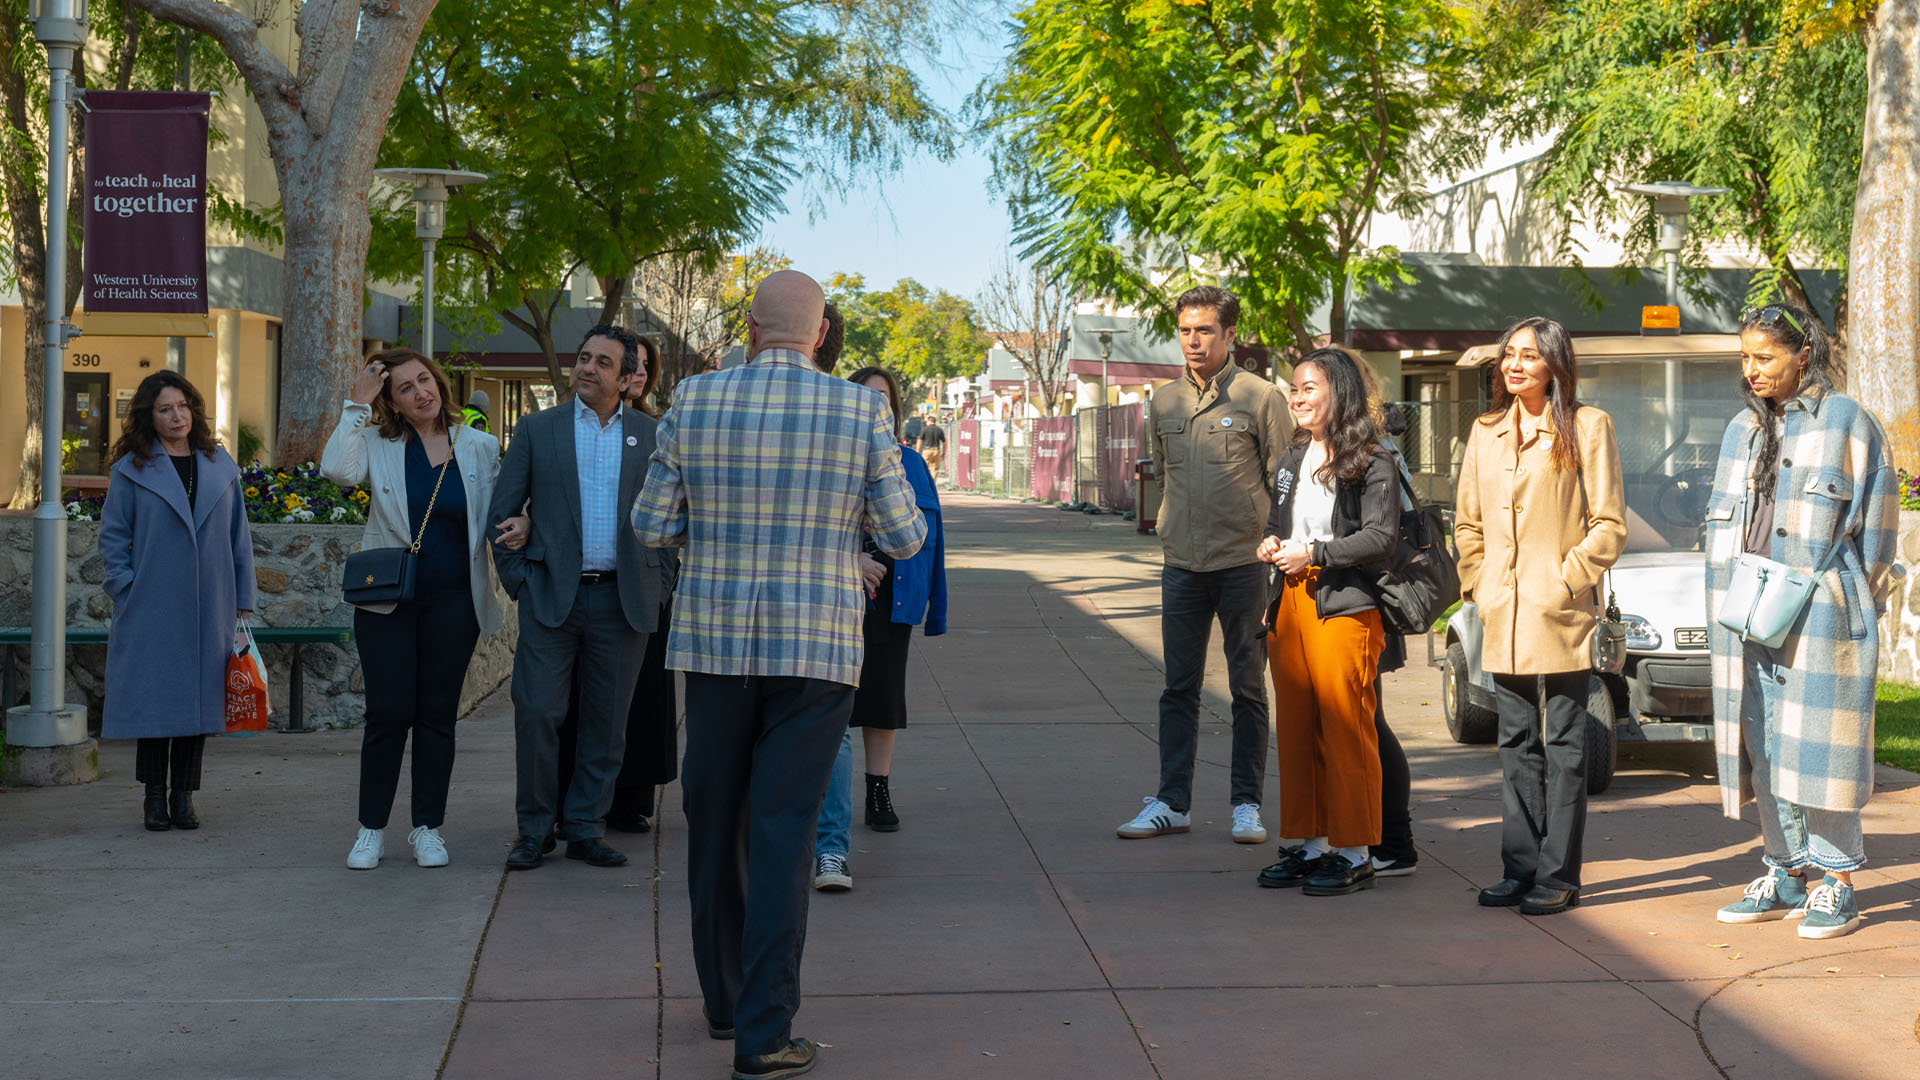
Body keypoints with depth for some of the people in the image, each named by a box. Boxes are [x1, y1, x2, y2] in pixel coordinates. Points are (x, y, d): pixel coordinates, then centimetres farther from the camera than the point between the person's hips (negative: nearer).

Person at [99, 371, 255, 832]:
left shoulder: (220, 466, 10)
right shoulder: (132, 470, 2)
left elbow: (238, 535, 12)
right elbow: (113, 535, 2)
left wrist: (243, 599, 8)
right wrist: (126, 590, -8)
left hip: (208, 611, 3)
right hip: (152, 612, -3)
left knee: (199, 701, 5)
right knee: (154, 702, 0)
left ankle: (183, 796, 14)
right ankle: (155, 798, 9)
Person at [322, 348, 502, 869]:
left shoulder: (479, 447, 5)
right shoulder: (377, 443, 1)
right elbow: (337, 469, -19)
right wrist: (357, 404, -14)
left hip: (453, 600, 1)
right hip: (387, 600, -1)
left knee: (438, 714, 7)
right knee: (388, 713, -1)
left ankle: (427, 827, 16)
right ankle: (372, 829, 11)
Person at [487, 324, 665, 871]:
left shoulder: (652, 434, 8)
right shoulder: (537, 429, 6)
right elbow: (501, 513, 7)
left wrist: (657, 580, 3)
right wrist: (519, 581, 0)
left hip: (622, 600, 1)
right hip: (553, 596, -1)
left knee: (607, 723, 5)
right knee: (537, 713, -5)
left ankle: (585, 829, 17)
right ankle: (535, 829, 9)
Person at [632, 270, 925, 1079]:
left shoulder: (695, 402, -3)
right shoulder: (862, 412, -6)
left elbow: (652, 526, 2)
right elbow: (904, 537, -2)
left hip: (714, 645, 2)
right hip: (817, 650, -2)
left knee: (715, 824, 16)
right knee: (783, 836, 1)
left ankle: (724, 1002, 30)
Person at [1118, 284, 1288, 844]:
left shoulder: (1259, 397, -3)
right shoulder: (1164, 401, 11)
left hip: (1242, 563, -4)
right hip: (1181, 566, 4)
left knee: (1248, 688, 4)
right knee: (1179, 689, 7)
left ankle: (1247, 803, 11)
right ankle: (1171, 802, 13)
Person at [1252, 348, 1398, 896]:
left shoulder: (1371, 462, -5)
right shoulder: (1292, 459, 19)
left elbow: (1381, 537, -12)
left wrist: (1313, 553, -14)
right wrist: (1270, 543, 6)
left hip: (1343, 604, -7)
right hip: (1291, 601, 8)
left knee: (1345, 730, -5)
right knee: (1295, 729, 8)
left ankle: (1355, 853, 2)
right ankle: (1311, 843, 17)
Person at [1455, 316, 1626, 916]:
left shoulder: (1588, 426, -2)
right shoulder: (1487, 432, 14)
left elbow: (1610, 524, -5)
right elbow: (1467, 521, 19)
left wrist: (1565, 582, -12)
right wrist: (1477, 584, 7)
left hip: (1560, 614, -5)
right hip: (1503, 618, 5)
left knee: (1564, 744, 0)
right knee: (1516, 744, 10)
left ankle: (1558, 876, 3)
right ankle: (1520, 868, 16)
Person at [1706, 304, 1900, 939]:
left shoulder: (1846, 422, -1)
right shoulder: (1744, 430, 17)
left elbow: (1876, 526, -2)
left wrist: (1853, 605, -4)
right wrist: (1728, 606, 11)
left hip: (1818, 616, -6)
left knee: (1818, 745, -6)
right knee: (1764, 747, 7)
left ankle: (1837, 886, 0)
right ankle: (1786, 875, 15)